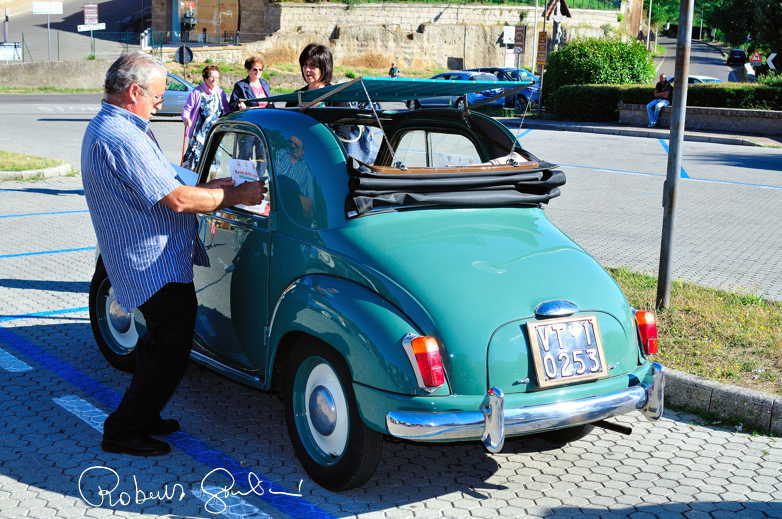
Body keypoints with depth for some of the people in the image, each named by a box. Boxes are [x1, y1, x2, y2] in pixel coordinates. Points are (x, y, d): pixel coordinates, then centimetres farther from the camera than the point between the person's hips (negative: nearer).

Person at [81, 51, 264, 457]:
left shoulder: (104, 128, 13)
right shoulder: (121, 138, -23)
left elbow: (157, 187, 17)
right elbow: (177, 199, -25)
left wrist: (215, 187, 11)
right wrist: (236, 196, -13)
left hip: (148, 262, 11)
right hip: (155, 266, -11)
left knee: (161, 341, 22)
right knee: (170, 349, -2)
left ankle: (143, 417, 33)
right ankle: (123, 432, 8)